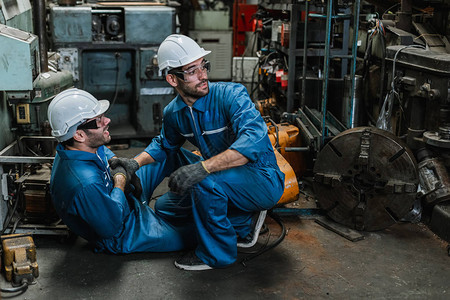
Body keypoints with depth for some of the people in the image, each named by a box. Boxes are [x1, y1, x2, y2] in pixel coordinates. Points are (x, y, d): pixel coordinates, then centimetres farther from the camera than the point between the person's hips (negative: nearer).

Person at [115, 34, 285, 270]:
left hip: (263, 181, -8)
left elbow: (254, 139, -40)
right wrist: (136, 162, 2)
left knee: (205, 180, -35)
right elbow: (164, 144, 21)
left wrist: (203, 167, -50)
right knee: (163, 207, 11)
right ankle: (244, 222, 6)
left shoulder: (230, 94, -23)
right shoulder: (174, 112, -1)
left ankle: (216, 252, -10)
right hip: (226, 183, 8)